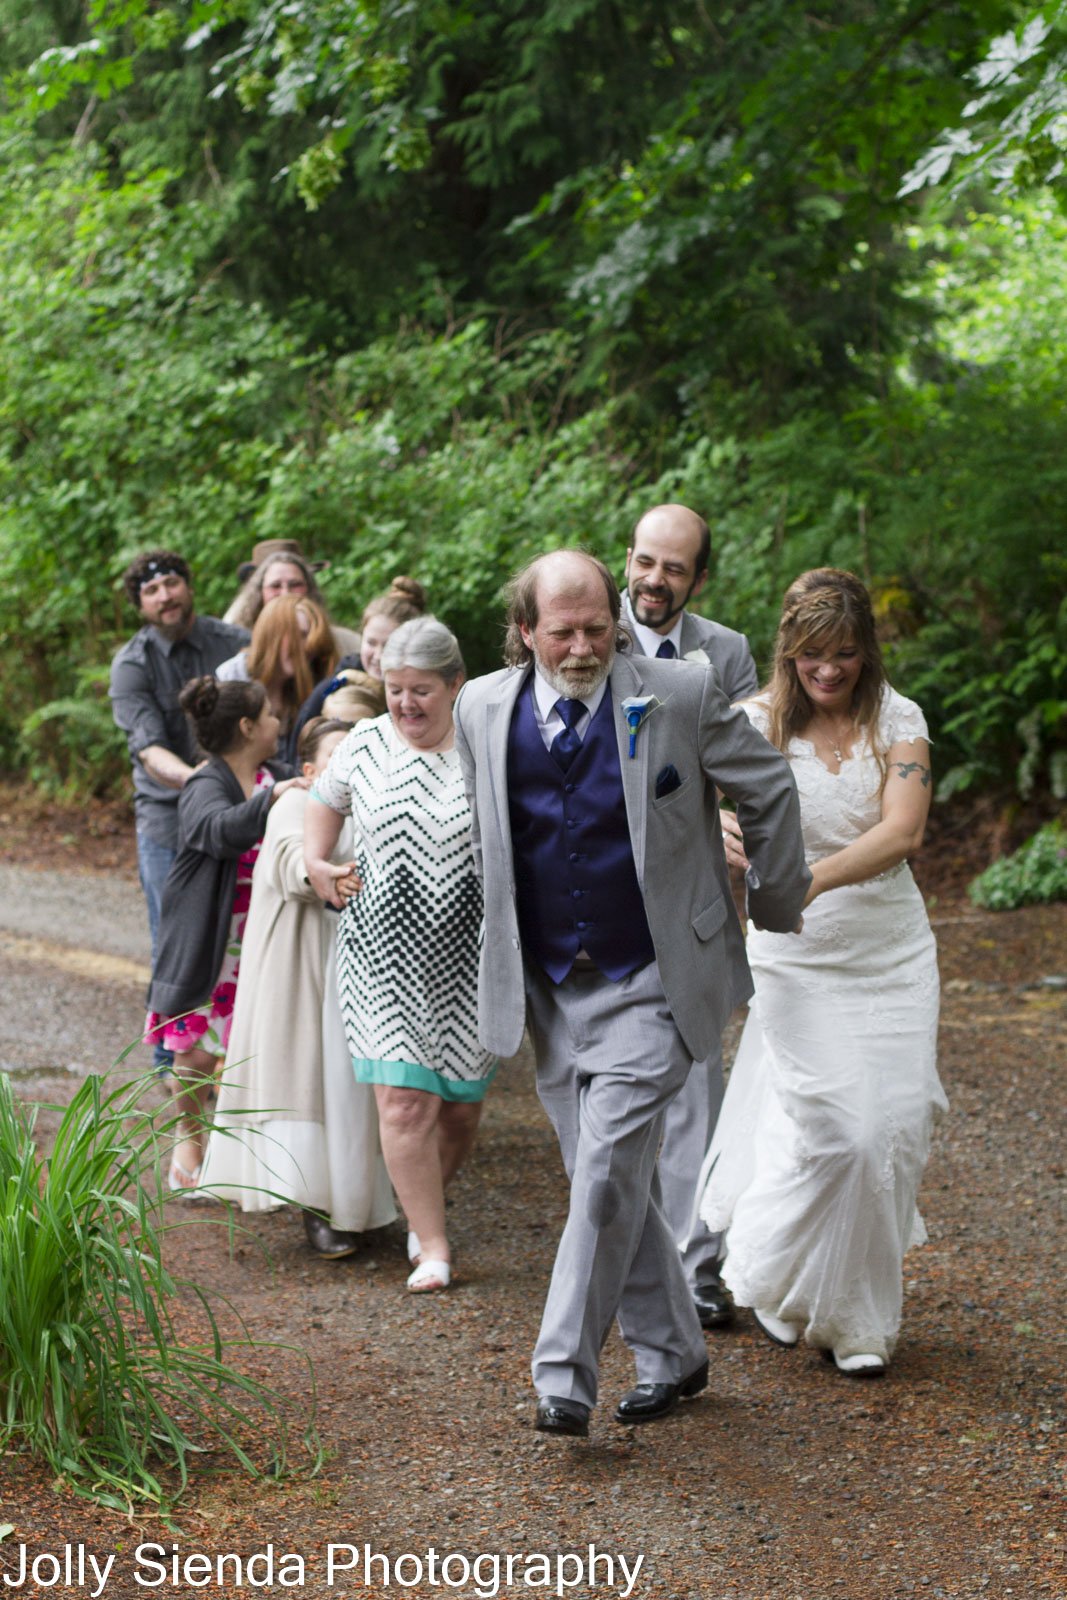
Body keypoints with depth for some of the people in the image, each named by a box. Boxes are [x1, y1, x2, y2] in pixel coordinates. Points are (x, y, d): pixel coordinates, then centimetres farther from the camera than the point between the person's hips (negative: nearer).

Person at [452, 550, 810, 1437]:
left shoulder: (682, 693, -10)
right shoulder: (483, 709, 2)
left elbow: (769, 788, 4)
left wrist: (777, 905, 13)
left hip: (651, 986, -4)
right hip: (547, 990, 4)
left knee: (609, 1170, -16)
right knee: (611, 1183, 11)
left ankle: (565, 1377, -10)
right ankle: (671, 1354, 27)